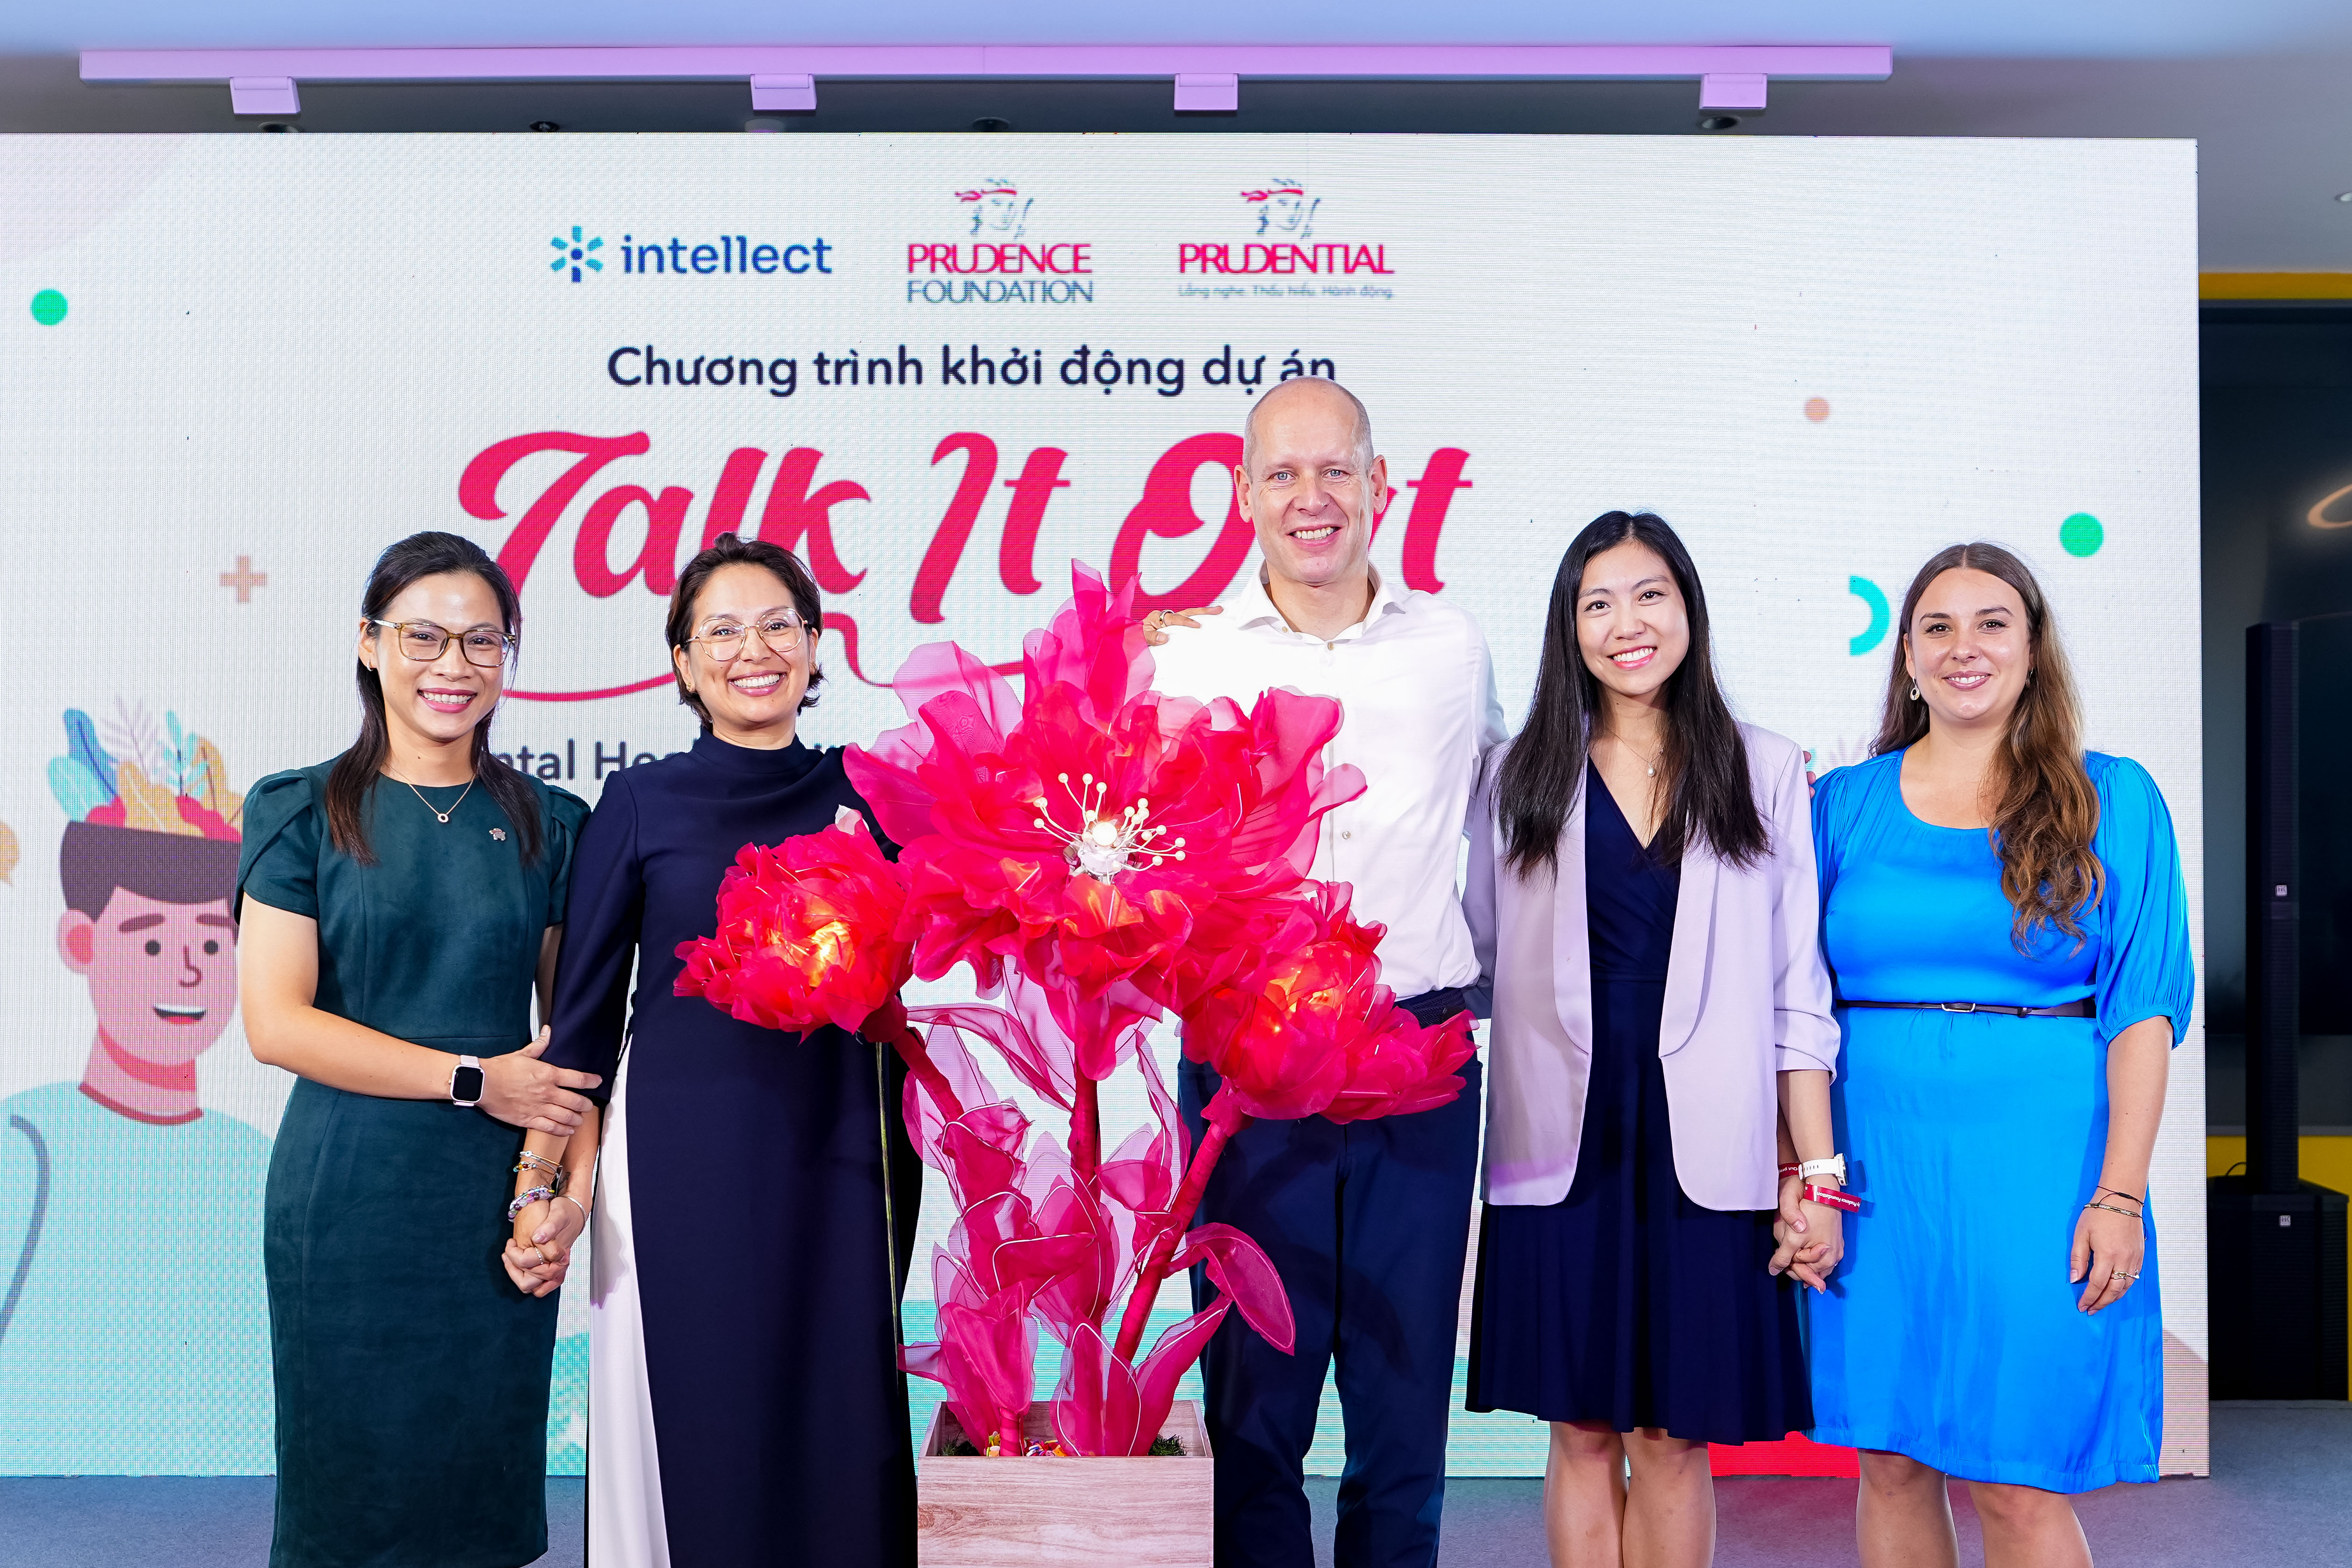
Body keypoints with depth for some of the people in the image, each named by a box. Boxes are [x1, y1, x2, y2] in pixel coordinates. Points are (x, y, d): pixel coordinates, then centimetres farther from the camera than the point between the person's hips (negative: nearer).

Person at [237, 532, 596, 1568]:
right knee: (350, 1482, 8)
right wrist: (471, 1079, -12)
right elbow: (276, 1021, -7)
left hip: (498, 1202, 2)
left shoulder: (548, 825, 7)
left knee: (483, 1480, 10)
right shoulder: (303, 813, 1)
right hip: (348, 1201, -2)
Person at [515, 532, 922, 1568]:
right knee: (691, 1434, 5)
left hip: (838, 1167, 2)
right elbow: (584, 1008, 3)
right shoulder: (643, 801, 2)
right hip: (682, 1173, -1)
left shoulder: (867, 795, 7)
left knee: (841, 1439, 6)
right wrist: (550, 1186, -3)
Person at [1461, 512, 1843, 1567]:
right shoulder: (1521, 780, 6)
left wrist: (1818, 1175, -2)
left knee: (1673, 1440, 5)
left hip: (1702, 1153, -1)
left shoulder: (1766, 776, 5)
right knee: (1581, 1432, 8)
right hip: (1563, 1148, 1)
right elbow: (1470, 968, 7)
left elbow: (1796, 994, 2)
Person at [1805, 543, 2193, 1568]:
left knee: (2015, 1484, -1)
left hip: (2036, 1167, -2)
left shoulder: (2111, 799, 4)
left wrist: (2120, 1194, -8)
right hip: (1875, 1166, 2)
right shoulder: (1843, 805, 9)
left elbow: (2144, 1008, -1)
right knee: (1890, 1461, 8)